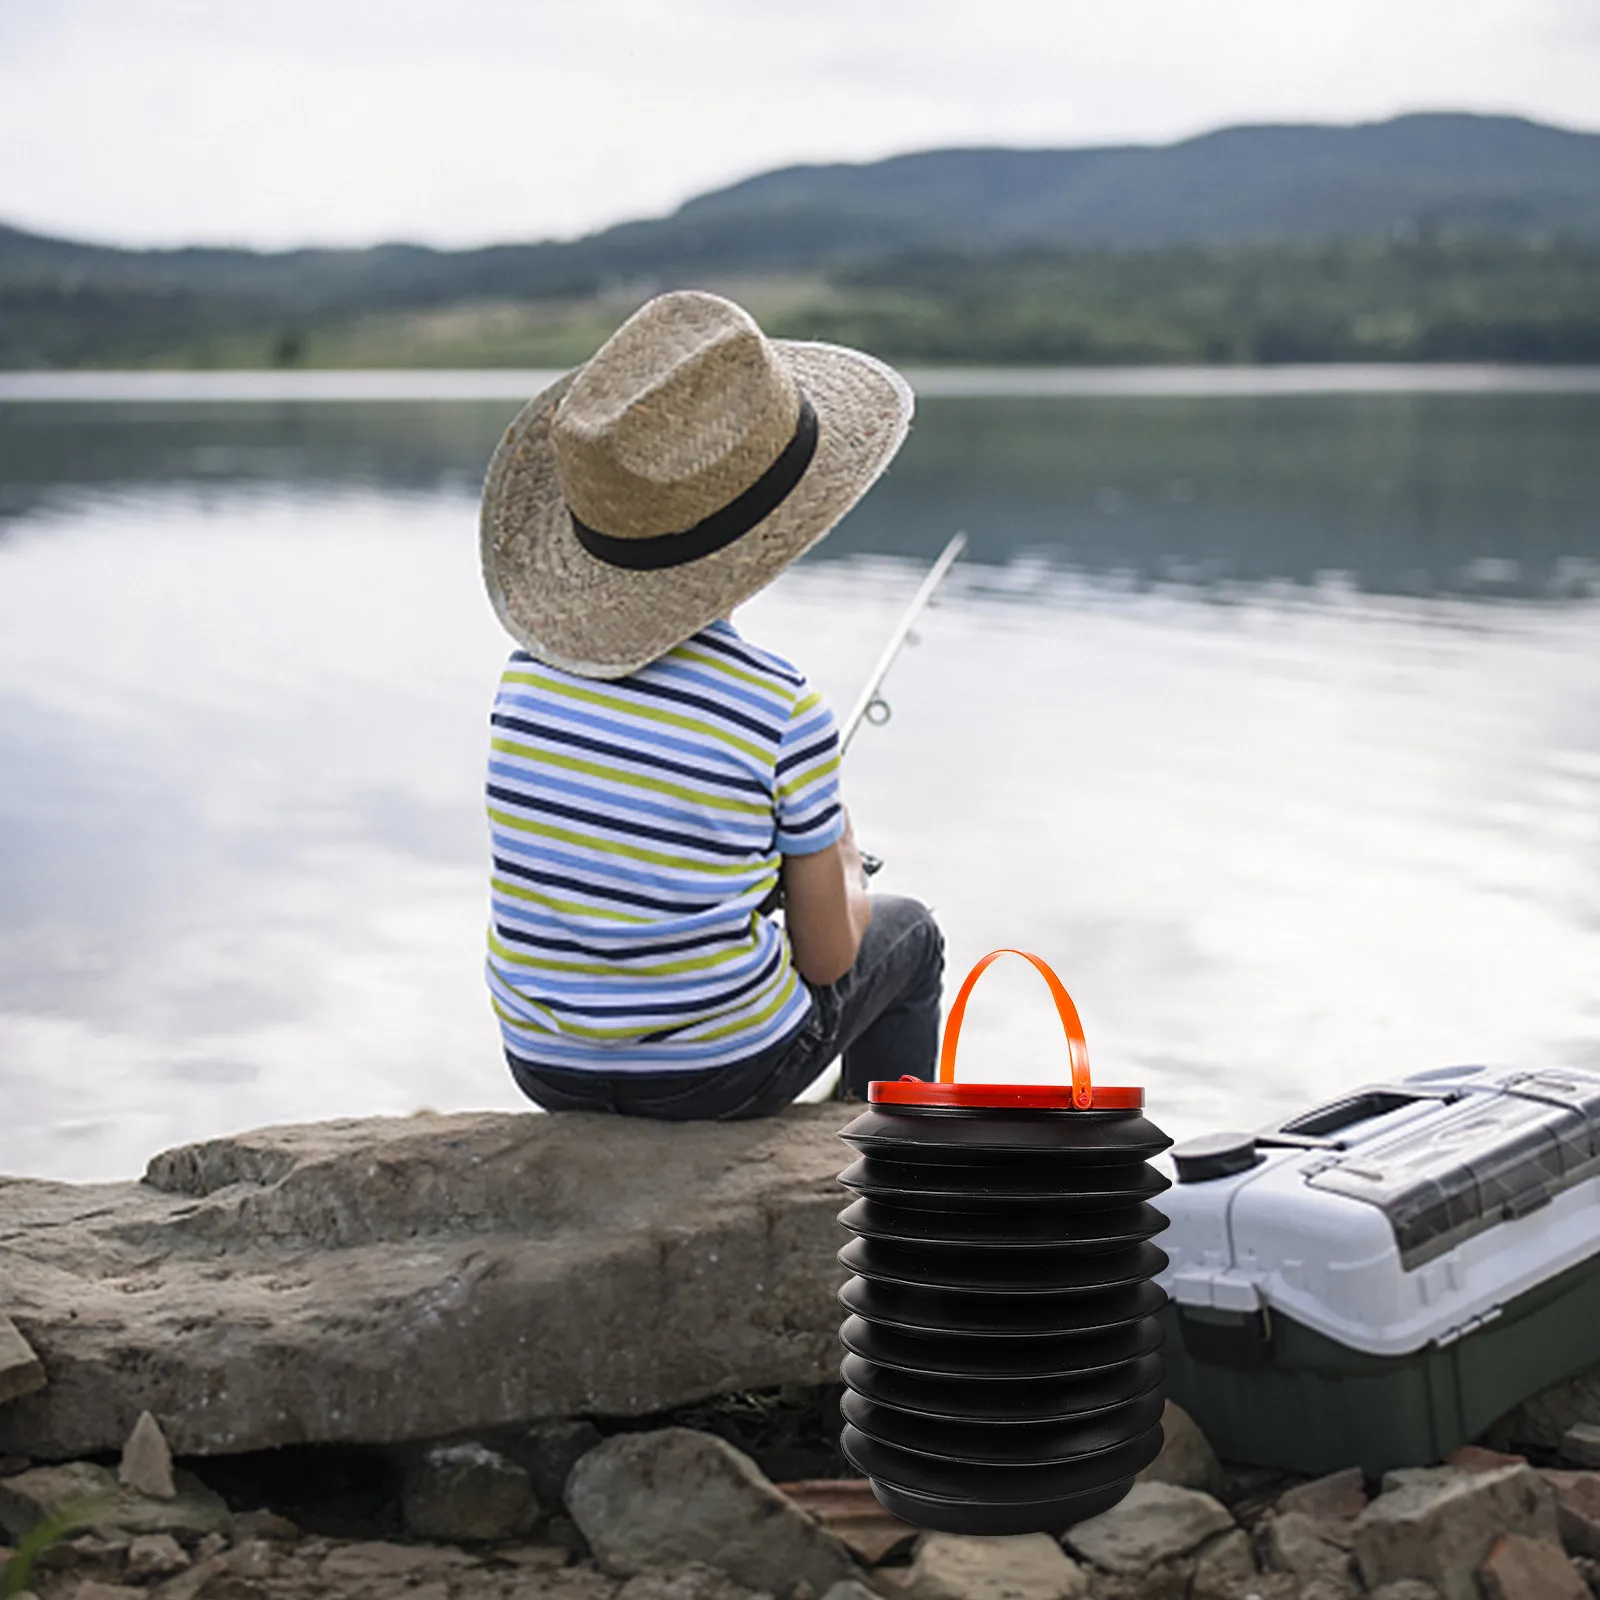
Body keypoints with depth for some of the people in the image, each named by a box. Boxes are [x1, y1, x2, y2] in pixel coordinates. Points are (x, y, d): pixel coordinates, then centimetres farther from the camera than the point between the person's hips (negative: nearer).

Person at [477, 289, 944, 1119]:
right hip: (717, 1066, -4)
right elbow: (828, 958, -9)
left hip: (545, 1065, 5)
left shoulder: (531, 666, -7)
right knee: (904, 933, 25)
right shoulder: (781, 712, -20)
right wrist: (840, 860, 12)